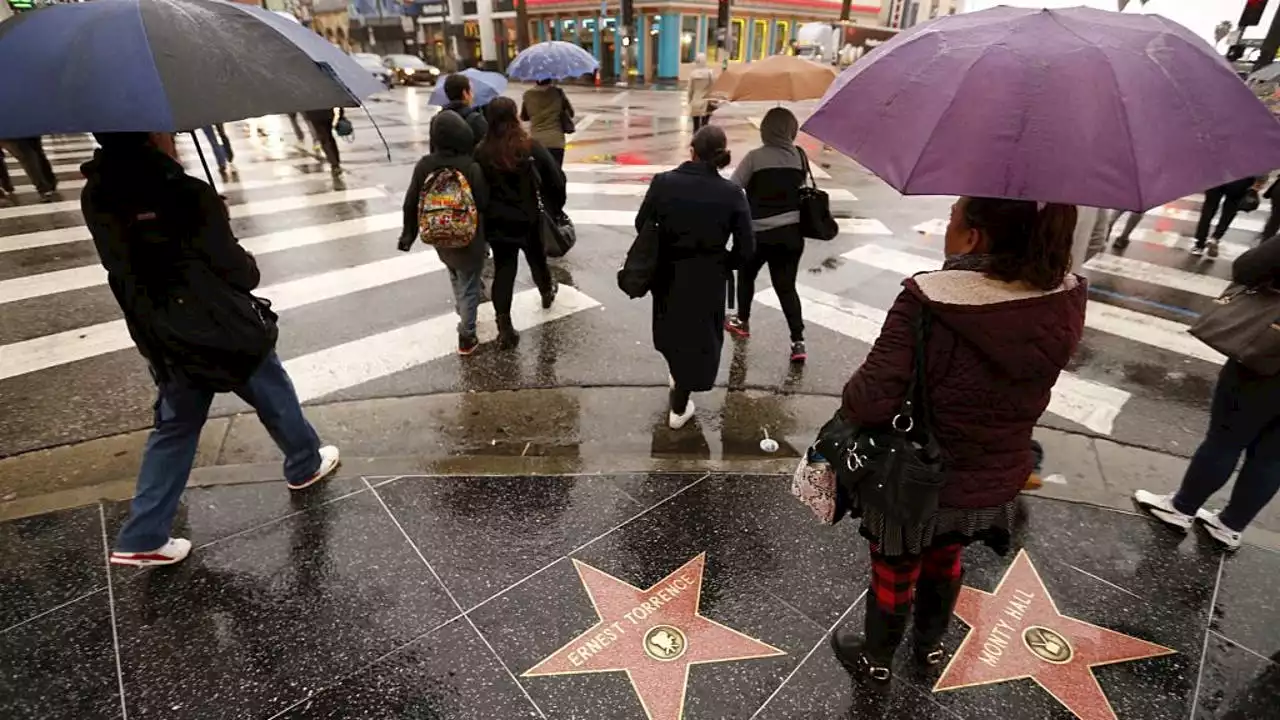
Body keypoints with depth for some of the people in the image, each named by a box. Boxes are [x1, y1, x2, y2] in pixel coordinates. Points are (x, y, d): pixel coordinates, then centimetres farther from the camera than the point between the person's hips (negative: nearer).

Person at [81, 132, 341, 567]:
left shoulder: (95, 196, -2)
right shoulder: (188, 195, -23)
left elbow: (127, 264, 8)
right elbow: (236, 270, -17)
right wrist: (250, 270, 5)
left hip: (158, 337, 6)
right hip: (222, 328, -6)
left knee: (175, 425, 17)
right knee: (274, 397, 18)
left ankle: (143, 536, 19)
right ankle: (305, 465, 40)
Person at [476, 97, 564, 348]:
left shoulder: (481, 152, -10)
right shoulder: (531, 147, -13)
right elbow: (556, 180, -12)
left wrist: (483, 217, 8)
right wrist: (554, 208, 4)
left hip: (496, 222, 1)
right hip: (529, 219, 0)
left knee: (503, 270, 6)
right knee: (537, 260, 24)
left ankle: (504, 327, 2)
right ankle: (547, 293, 54)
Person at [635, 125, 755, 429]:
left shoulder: (663, 182, -11)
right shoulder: (731, 193, -14)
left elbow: (641, 225, -2)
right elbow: (746, 248, -12)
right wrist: (723, 263, 7)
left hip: (667, 274, 2)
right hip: (706, 280, -2)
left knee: (671, 328, 28)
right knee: (697, 339, 15)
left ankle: (677, 376, 52)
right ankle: (679, 409, 26)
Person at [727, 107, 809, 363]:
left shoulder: (755, 157, -10)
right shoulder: (799, 156, 2)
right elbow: (801, 188, 10)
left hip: (760, 231, -3)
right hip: (792, 231, 3)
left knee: (746, 274, 22)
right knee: (787, 286, 7)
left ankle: (742, 321, 37)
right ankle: (798, 341, -2)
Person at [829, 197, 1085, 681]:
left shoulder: (928, 303, -33)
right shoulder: (1065, 306, -14)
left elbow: (871, 402, -33)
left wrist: (850, 400, -11)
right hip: (996, 481, 5)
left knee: (894, 572, 22)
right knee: (945, 560, 32)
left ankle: (876, 659, 48)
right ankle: (931, 643, 57)